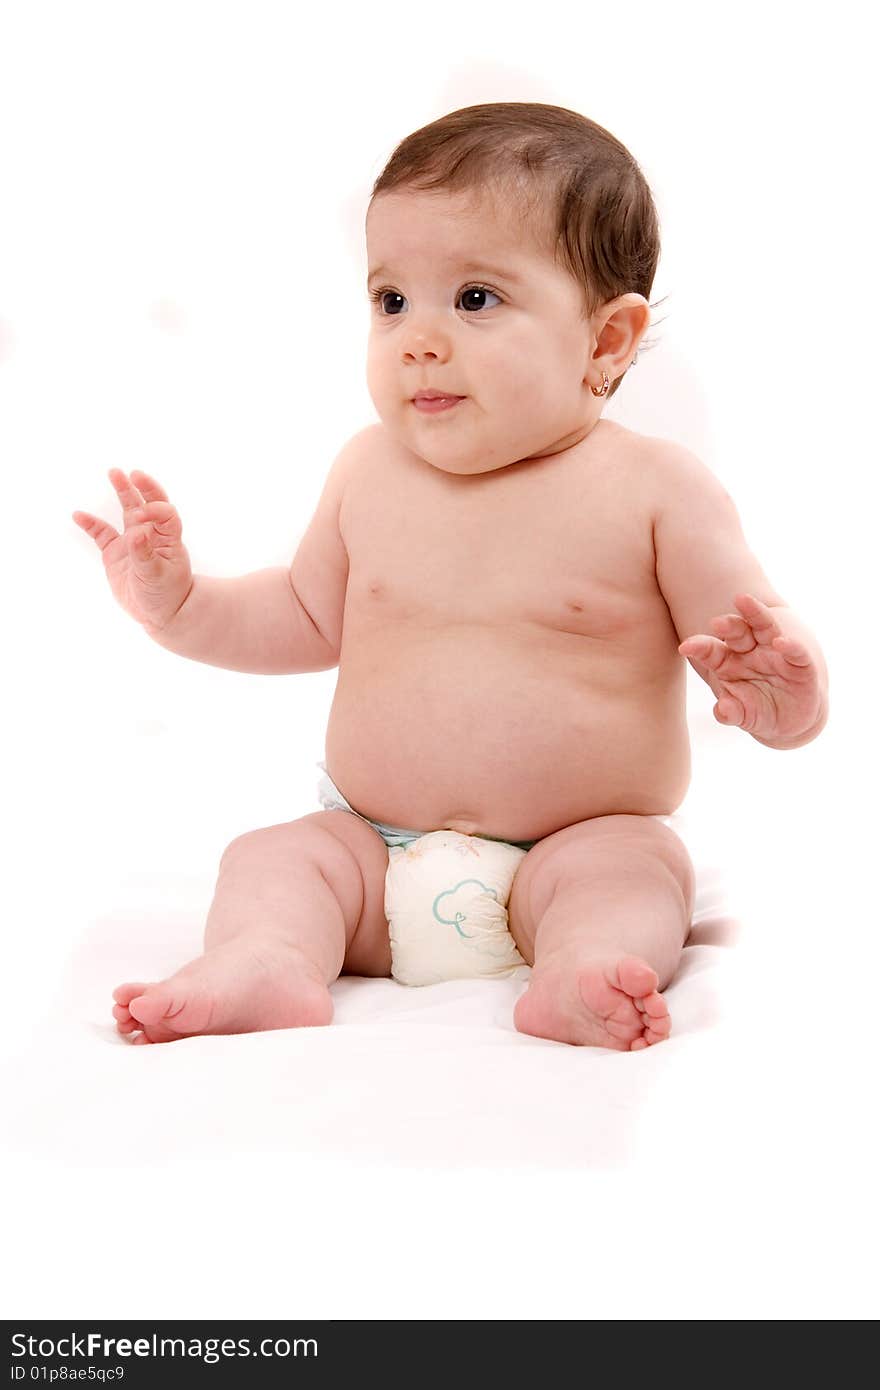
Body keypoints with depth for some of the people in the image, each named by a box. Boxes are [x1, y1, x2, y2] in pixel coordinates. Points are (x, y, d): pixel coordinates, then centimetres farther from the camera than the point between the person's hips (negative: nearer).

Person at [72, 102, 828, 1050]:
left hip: (582, 843, -3)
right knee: (269, 857, -18)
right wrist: (179, 601, 5)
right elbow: (309, 619, 20)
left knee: (637, 868, -30)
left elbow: (754, 644, -7)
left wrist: (782, 691, -31)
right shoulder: (368, 473, 4)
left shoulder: (657, 489, -9)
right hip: (375, 848, 3)